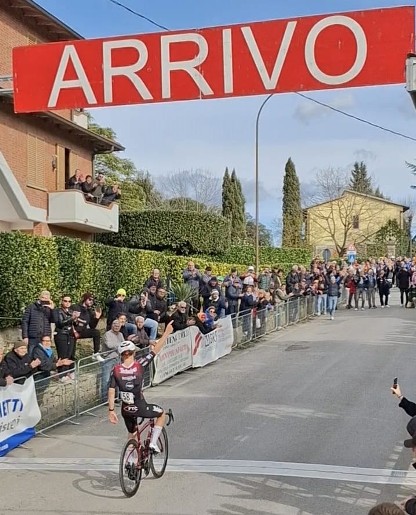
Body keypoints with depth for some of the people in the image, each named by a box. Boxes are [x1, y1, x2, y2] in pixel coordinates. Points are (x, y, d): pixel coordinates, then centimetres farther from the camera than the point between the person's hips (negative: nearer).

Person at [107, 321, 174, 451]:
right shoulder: (140, 365, -14)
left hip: (126, 410, 3)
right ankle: (153, 442, 13)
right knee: (162, 414, 24)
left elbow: (111, 391, -9)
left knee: (132, 435, 27)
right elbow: (156, 350, -11)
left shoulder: (116, 370, -6)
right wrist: (167, 332, -6)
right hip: (140, 408, -3)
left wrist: (111, 410, -2)